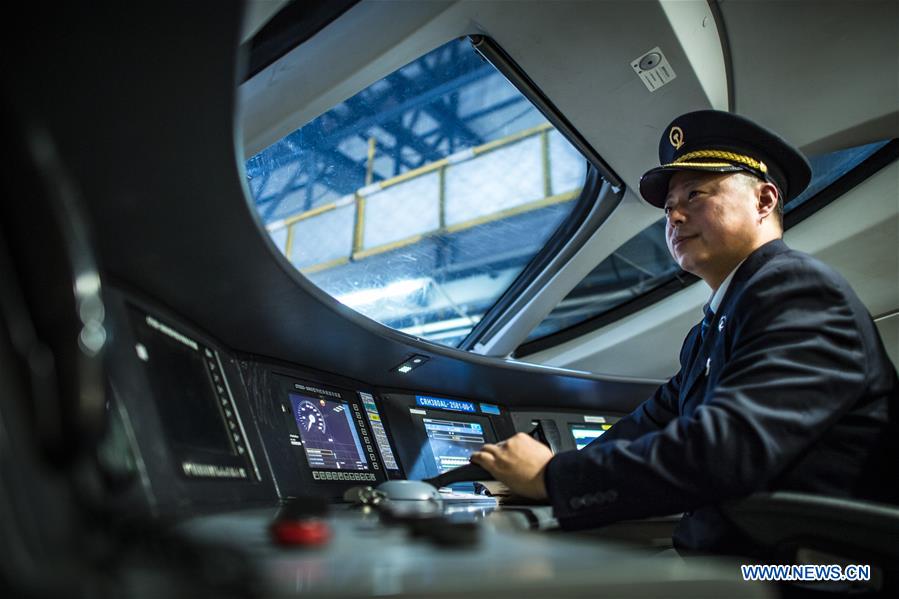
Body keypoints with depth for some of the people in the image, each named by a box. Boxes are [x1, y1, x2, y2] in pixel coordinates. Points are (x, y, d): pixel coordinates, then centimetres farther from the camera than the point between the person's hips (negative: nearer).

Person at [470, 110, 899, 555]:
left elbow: (728, 448, -27)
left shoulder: (799, 289, -14)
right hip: (725, 553, 7)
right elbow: (649, 426, 14)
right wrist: (523, 476, 1)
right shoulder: (706, 336, 16)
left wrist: (553, 477, -21)